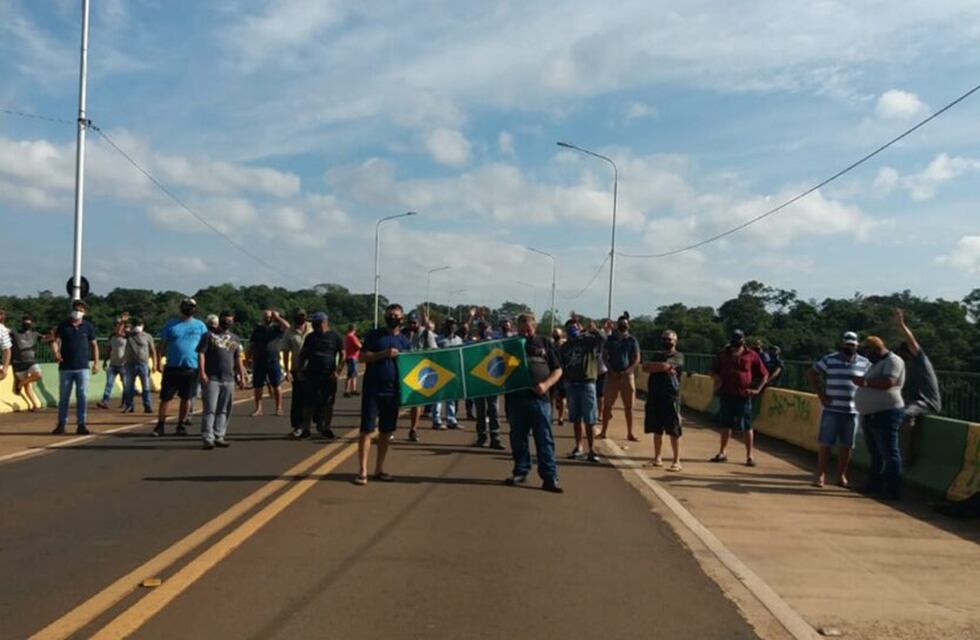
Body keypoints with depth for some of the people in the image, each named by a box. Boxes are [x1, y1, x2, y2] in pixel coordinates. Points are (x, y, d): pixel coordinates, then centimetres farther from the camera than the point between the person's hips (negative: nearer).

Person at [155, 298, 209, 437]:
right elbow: (162, 345, 6)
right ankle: (160, 425, 8)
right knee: (166, 397, 1)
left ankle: (181, 425, 18)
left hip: (191, 368, 1)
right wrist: (159, 362, -4)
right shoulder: (171, 324, 5)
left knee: (186, 398, 8)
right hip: (172, 367, -1)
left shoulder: (200, 326, 7)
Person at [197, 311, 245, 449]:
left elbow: (238, 359, 21)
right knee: (210, 409, -7)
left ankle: (219, 436, 12)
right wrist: (202, 372, -15)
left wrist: (241, 376, 15)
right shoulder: (209, 335, 3)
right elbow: (201, 354, -5)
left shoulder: (235, 339, 18)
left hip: (229, 379, 5)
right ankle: (208, 438, -6)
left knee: (224, 410, 6)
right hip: (211, 379, -5)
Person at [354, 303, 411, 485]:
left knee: (386, 431, 10)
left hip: (392, 392, 4)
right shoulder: (374, 335, 1)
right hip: (372, 390, -3)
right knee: (367, 429, -5)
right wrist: (384, 353, -18)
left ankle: (379, 469, 21)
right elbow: (362, 357, -6)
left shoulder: (405, 341, 10)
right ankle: (363, 471, -2)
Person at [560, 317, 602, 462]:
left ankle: (591, 450, 1)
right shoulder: (564, 347, 12)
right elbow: (560, 368, 13)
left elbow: (600, 340, -20)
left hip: (587, 383, -4)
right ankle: (578, 448, 21)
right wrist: (558, 389, 8)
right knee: (576, 419, 11)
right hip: (570, 384, 4)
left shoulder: (588, 340, 0)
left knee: (589, 420, -4)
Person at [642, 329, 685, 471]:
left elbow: (665, 365, -19)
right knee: (657, 430, 11)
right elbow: (645, 367, 1)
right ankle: (657, 458, 21)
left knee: (673, 431, -3)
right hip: (654, 397, 6)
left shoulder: (678, 356, -1)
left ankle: (676, 461, 2)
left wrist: (652, 366, -2)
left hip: (670, 398, -6)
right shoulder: (657, 355, 18)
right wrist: (661, 368, -11)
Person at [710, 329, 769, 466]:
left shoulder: (751, 356, -2)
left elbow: (764, 375, 4)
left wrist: (757, 390, -3)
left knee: (746, 426, 0)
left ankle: (749, 455, 9)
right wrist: (717, 379, -4)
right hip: (726, 394, 3)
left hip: (743, 395, -3)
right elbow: (713, 371, 16)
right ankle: (722, 452, 22)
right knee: (726, 424, 12)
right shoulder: (723, 354, 5)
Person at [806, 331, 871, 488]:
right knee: (825, 443, -1)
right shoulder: (829, 359, 2)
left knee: (847, 445, 7)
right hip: (832, 410, -2)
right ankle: (821, 475, 5)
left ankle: (841, 476, 18)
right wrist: (820, 394, -1)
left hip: (852, 411, 2)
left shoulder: (864, 363, 5)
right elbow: (811, 373, 5)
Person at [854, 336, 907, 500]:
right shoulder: (877, 364, 21)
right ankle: (875, 484, 25)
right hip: (870, 416, 10)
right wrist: (862, 382, 10)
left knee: (889, 453, -7)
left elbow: (888, 382, -24)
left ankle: (893, 490, -5)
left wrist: (864, 381, -18)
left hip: (886, 414, -10)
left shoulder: (893, 361, -9)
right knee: (875, 454, 16)